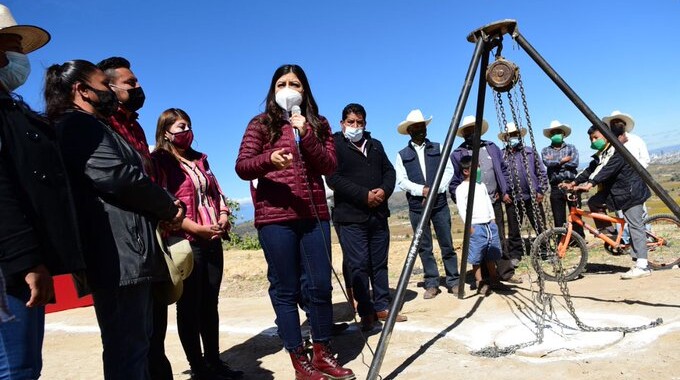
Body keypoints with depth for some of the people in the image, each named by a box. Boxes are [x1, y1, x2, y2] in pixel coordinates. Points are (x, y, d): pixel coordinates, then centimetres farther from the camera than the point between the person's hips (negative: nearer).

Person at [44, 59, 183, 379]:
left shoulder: (90, 127, 25)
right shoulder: (80, 125, -7)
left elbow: (127, 175, 21)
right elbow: (119, 177, -19)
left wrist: (164, 207, 5)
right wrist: (169, 207, -5)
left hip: (127, 254, 11)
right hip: (120, 255, -11)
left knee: (136, 341, 17)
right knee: (128, 347, -6)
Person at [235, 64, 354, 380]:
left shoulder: (318, 124, 13)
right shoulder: (261, 124, 5)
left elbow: (329, 167, 1)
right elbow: (242, 167, -5)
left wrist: (306, 136, -12)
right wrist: (269, 159, -24)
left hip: (314, 215, 3)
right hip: (275, 218, -2)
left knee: (320, 285, 4)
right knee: (286, 289, 2)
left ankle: (323, 354, 21)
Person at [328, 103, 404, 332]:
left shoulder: (375, 145, 19)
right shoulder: (334, 145, -2)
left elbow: (389, 170, 15)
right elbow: (334, 179, -13)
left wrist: (384, 190, -7)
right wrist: (365, 195, -17)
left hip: (378, 214, 6)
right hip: (350, 216, -6)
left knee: (380, 264, 11)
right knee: (359, 266, -3)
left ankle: (382, 307, 21)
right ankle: (366, 312, 6)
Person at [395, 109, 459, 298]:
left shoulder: (438, 148, 11)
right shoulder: (402, 155, 7)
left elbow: (449, 170, 4)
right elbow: (401, 180, -1)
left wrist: (435, 190, -10)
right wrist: (422, 190, -15)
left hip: (440, 204, 1)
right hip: (416, 206, 0)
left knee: (447, 244, 2)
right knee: (424, 247, 2)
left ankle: (453, 281, 11)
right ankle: (431, 284, 10)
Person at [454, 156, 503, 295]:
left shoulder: (481, 185, 16)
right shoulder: (461, 188, -7)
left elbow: (488, 203, 20)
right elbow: (461, 208, -13)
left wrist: (493, 220, 15)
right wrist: (469, 225, -17)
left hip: (490, 224, 7)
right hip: (476, 226, -7)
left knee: (491, 255, 13)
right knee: (477, 258, -3)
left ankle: (494, 281, 23)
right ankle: (480, 283, 5)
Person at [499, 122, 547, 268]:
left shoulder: (530, 152, 9)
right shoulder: (502, 156, 4)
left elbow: (541, 172, 8)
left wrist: (540, 190, 0)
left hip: (533, 197, 1)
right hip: (513, 199, -1)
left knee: (541, 227, 5)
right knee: (514, 230, 5)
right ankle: (514, 256, 16)